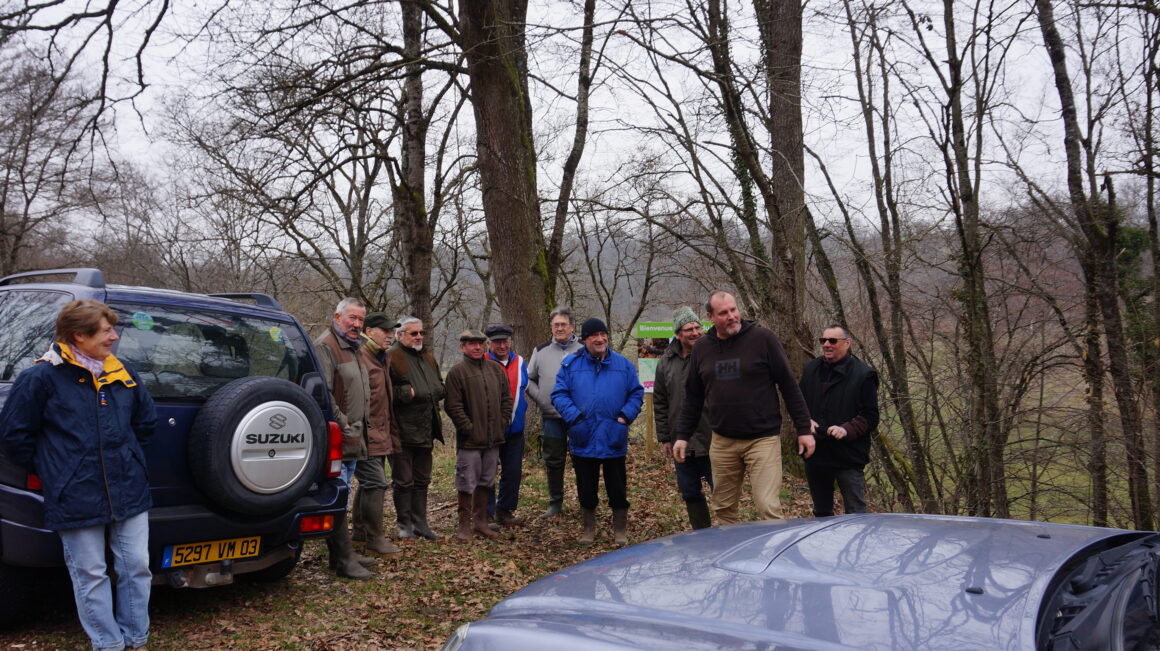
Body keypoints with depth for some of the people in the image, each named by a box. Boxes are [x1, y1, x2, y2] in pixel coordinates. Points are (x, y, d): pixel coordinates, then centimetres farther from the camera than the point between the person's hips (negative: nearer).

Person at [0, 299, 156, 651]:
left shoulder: (123, 374, 7)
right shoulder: (43, 377, -8)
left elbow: (146, 420, 21)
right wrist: (48, 469, 3)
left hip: (130, 493, 4)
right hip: (77, 500, -4)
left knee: (137, 569, 8)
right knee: (91, 577, 6)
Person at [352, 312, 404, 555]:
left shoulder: (380, 359, 19)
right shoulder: (360, 358, -13)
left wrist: (391, 434, 23)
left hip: (379, 436, 10)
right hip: (367, 435, -10)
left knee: (369, 484, 16)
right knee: (376, 484, -9)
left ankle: (360, 532, 28)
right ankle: (374, 538, -1)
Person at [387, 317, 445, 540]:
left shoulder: (428, 357, 16)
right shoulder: (392, 357, -10)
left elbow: (439, 387, 26)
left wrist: (431, 392, 6)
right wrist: (405, 393, -23)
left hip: (425, 429, 8)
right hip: (403, 429, -8)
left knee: (422, 480, 14)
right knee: (403, 480, 2)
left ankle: (420, 523, 23)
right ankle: (405, 524, 13)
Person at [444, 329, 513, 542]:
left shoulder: (495, 369, 10)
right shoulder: (457, 372, -7)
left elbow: (506, 398, 14)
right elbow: (453, 406, -12)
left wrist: (502, 423, 5)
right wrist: (468, 428, -14)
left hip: (493, 437, 6)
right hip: (470, 439, -5)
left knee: (486, 481, 14)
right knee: (467, 482, 0)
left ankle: (481, 521, 26)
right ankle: (465, 525, 11)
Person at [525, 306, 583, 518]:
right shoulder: (541, 351, 8)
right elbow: (529, 379, 15)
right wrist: (540, 399, 2)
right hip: (551, 415, 2)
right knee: (553, 461, 8)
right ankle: (555, 503, 22)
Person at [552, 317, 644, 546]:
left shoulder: (623, 365, 4)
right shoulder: (571, 364, 1)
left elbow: (636, 394, 7)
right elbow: (559, 395, -1)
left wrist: (625, 416, -7)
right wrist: (575, 418, -14)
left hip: (614, 440, 0)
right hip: (583, 439, 0)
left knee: (618, 487, 8)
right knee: (586, 488, 11)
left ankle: (620, 529, 24)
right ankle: (589, 527, 29)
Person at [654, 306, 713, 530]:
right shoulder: (666, 362, 7)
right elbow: (660, 403, 13)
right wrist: (664, 437, 10)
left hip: (712, 442, -5)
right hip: (681, 442, 5)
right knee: (690, 494, 15)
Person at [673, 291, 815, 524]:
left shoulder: (762, 339, -6)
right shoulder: (701, 348, 7)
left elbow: (789, 386, -3)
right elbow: (693, 397, 16)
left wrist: (804, 429, -4)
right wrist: (683, 435, 12)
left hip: (762, 440, -4)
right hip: (721, 443, 4)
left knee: (769, 509, -9)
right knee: (723, 510, 10)